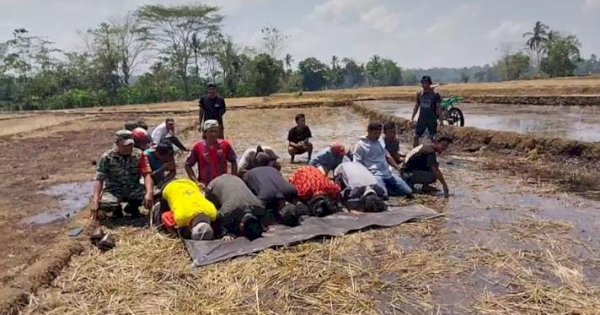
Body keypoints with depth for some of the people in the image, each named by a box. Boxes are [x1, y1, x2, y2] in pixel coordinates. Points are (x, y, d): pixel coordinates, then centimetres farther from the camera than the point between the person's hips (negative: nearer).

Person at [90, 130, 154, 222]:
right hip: (113, 190, -1)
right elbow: (99, 180, -13)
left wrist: (149, 193, -34)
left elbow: (147, 174, -16)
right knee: (104, 204, -35)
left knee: (153, 196, -27)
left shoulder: (139, 155, -6)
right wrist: (95, 201, -27)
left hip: (134, 190, 2)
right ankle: (117, 209, 6)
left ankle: (132, 207, 7)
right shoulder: (107, 157, -9)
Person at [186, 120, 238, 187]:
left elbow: (233, 162, 7)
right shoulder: (198, 147, -5)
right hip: (204, 185, -1)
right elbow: (188, 165, 1)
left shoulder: (225, 145, -2)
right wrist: (197, 182, -7)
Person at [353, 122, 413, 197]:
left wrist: (399, 169, 17)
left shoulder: (380, 142, 17)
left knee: (408, 192, 1)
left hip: (389, 174, 7)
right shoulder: (361, 145, -3)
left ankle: (387, 188, 15)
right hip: (375, 175, -6)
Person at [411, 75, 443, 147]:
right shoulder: (419, 94, 4)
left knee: (433, 138, 0)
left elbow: (439, 108, -7)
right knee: (416, 137, 5)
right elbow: (416, 107, 11)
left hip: (432, 120, -4)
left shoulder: (435, 94, -8)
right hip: (421, 119, 4)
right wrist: (412, 118, 6)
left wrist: (440, 120, -11)